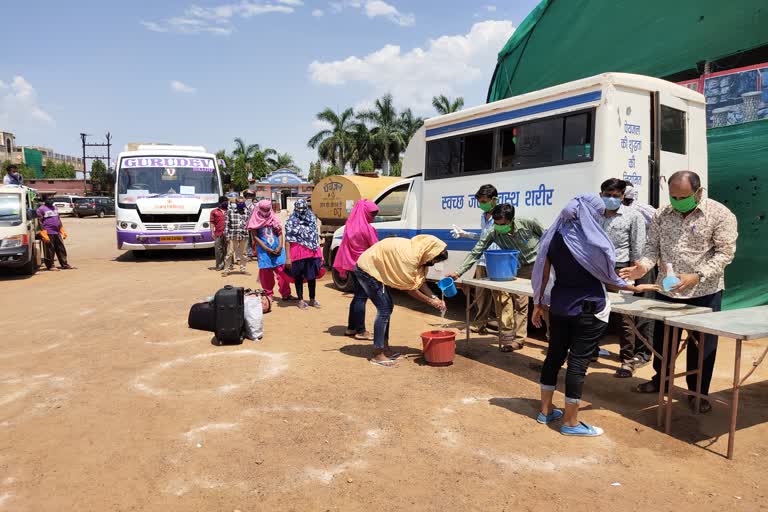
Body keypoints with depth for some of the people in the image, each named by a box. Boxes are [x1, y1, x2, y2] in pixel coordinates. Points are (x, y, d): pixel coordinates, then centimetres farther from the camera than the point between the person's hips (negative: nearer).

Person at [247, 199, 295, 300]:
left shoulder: (274, 218, 9)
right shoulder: (255, 221, 1)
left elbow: (280, 232, 7)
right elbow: (255, 237, -5)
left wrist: (280, 246, -9)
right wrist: (267, 249, -12)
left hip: (277, 249, 2)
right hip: (264, 250, -2)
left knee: (283, 271, -2)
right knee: (266, 273, 3)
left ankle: (286, 294, 2)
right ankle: (268, 295, 15)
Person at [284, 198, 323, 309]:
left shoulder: (312, 218, 9)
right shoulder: (291, 221, -3)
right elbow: (288, 240, -7)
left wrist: (320, 253, 11)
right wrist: (288, 257, -13)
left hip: (313, 253, 4)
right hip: (298, 253, -4)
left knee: (312, 276, 11)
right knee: (299, 277, 7)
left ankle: (312, 299, 25)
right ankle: (301, 300, 18)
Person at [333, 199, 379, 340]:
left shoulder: (350, 226, 7)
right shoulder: (366, 228, -15)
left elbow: (345, 247, 11)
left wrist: (345, 266, 15)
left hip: (351, 265, 8)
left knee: (357, 296, 16)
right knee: (361, 298, -3)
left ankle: (351, 328, 20)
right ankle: (360, 331, 0)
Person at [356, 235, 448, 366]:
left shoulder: (418, 252, 1)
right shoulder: (410, 255, -28)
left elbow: (421, 281, 5)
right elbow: (410, 289, -21)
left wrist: (435, 298, -5)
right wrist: (430, 301, -11)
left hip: (375, 269, 10)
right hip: (367, 270, -10)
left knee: (388, 307, 12)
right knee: (384, 309, -10)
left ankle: (385, 349, 21)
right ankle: (377, 355, -3)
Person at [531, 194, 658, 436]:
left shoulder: (553, 236, -1)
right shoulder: (595, 242, -13)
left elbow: (542, 273, 2)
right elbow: (610, 277, -1)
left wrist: (538, 304, 11)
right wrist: (635, 288, 15)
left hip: (559, 306, 5)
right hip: (588, 310, -5)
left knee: (554, 355, 16)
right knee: (578, 362, 2)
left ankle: (546, 410, 28)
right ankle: (570, 422, 12)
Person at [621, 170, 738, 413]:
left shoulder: (720, 214, -10)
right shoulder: (661, 214, 3)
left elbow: (725, 252, -13)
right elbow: (653, 246, 5)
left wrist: (697, 276, -26)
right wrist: (643, 266, -16)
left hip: (704, 293, -4)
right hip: (666, 291, 4)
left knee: (702, 345, 7)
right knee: (662, 338, 17)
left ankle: (698, 393, 25)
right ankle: (660, 379, 38)